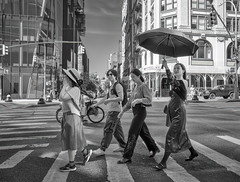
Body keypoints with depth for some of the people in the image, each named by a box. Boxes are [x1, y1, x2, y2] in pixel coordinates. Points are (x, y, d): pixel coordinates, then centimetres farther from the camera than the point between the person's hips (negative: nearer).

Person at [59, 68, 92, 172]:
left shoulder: (75, 89, -13)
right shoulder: (69, 88, 14)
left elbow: (62, 97, -21)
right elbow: (61, 99, 11)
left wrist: (65, 85, -13)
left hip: (72, 117, -9)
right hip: (66, 116, 9)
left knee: (70, 140, -3)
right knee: (69, 140, 18)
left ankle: (71, 165, 8)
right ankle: (86, 152, 36)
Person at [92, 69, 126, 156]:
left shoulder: (118, 86, -9)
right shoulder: (111, 87, 20)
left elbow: (121, 98, -21)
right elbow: (105, 98, 27)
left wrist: (109, 100, -22)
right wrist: (96, 104, 26)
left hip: (115, 110, -9)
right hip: (111, 110, 9)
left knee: (108, 129, -10)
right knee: (117, 130, 13)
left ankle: (102, 149, -7)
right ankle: (122, 146, 22)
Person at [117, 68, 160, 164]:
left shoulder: (144, 86, -10)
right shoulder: (136, 87, 15)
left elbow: (149, 99, -21)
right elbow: (130, 101, 19)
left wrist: (138, 100, -36)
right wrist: (122, 111, 17)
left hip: (140, 112, -9)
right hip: (135, 112, 9)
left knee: (132, 133, -9)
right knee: (143, 132, 18)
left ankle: (127, 157, -3)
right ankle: (154, 149, 37)